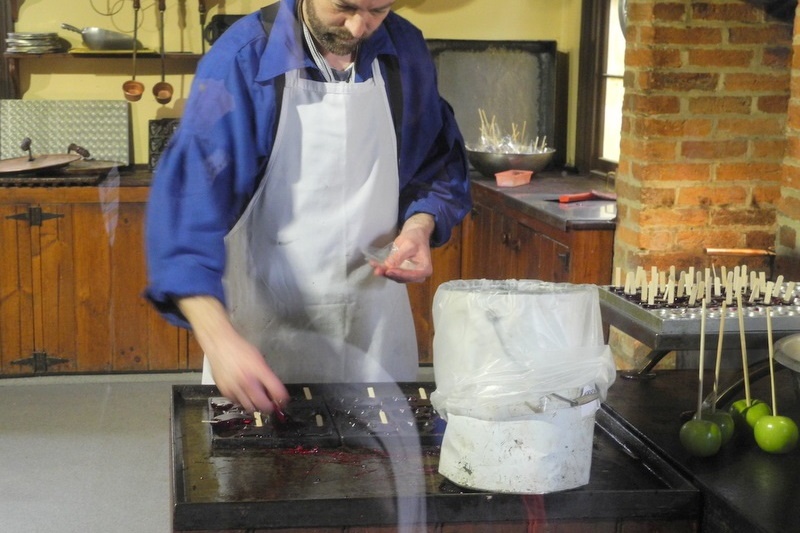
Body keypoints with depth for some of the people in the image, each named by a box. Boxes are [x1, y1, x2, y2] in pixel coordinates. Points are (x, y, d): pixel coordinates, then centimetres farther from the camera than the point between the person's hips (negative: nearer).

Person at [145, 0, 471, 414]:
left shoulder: (406, 53, -2)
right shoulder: (243, 59, -16)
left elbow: (439, 163, 11)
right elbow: (188, 197, -23)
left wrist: (420, 225, -11)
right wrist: (218, 339, -34)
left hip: (375, 324, 4)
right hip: (265, 325, -3)